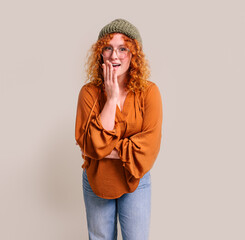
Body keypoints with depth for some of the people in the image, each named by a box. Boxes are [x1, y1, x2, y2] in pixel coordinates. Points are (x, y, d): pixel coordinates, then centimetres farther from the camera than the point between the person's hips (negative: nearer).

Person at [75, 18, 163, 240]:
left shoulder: (149, 91, -11)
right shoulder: (89, 92, -10)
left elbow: (149, 144, -17)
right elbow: (91, 144, -19)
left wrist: (106, 151, -19)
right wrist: (112, 99, -22)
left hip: (135, 181, -1)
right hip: (96, 181, 1)